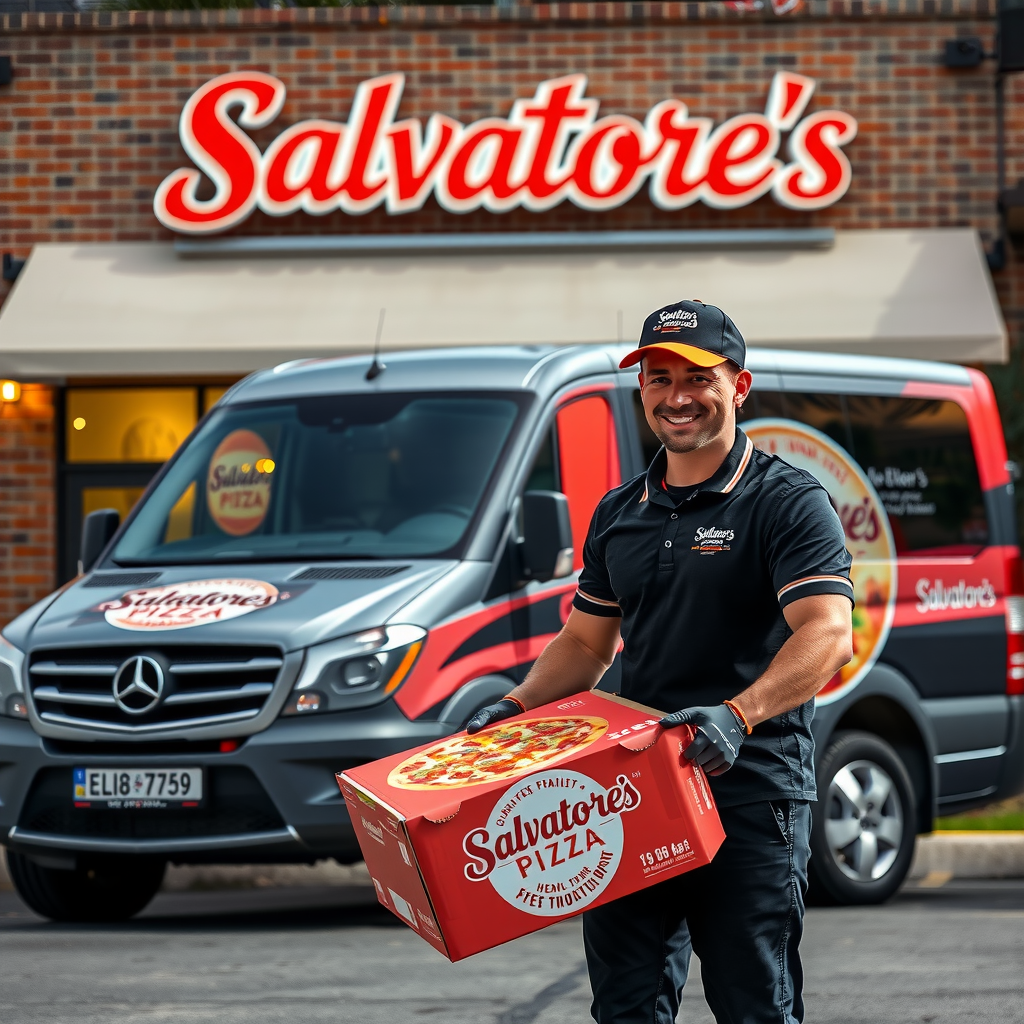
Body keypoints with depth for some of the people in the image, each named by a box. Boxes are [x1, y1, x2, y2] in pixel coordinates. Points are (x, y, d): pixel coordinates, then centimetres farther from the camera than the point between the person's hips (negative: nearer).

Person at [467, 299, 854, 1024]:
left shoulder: (788, 503, -5)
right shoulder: (618, 515, 17)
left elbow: (828, 636, -18)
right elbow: (586, 643, 26)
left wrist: (737, 715, -33)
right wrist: (516, 708, 7)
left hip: (752, 798, -6)